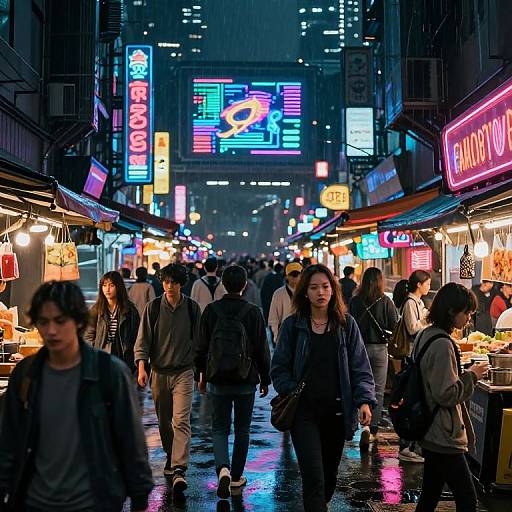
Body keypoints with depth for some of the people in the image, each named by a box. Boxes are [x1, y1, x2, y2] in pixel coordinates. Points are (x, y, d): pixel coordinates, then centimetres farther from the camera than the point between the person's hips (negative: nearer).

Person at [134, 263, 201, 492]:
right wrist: (141, 367, -13)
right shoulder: (153, 307, -1)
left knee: (181, 421, -13)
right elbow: (142, 339, -1)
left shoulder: (192, 308, 0)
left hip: (184, 372, -2)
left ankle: (179, 469, -17)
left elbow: (199, 340, 9)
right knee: (164, 421, 14)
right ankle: (171, 457, 35)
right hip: (159, 371, 2)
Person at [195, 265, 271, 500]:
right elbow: (262, 350, -4)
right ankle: (237, 476, 21)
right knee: (242, 430, 14)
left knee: (219, 428, 10)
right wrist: (265, 380, 7)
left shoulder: (211, 310, -4)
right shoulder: (253, 312, -9)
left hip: (217, 381, 1)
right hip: (246, 382, 0)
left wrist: (202, 375, 15)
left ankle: (223, 468, -13)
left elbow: (201, 347, 2)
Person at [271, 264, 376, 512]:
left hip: (337, 410, 2)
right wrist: (292, 393, -11)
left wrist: (364, 400, -10)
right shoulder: (292, 325, 0)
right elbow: (279, 368, 3)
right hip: (304, 411, -2)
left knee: (330, 473, 16)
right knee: (314, 475, -9)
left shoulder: (346, 324, 3)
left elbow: (360, 368, 2)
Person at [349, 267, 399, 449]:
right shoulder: (386, 301, -10)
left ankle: (365, 424, 7)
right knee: (378, 390, 7)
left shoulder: (355, 301, -5)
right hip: (379, 348, -1)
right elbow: (394, 326, -7)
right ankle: (373, 429, 6)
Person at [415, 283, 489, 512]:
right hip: (444, 437, -10)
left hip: (430, 433, 10)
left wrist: (466, 373, 12)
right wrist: (471, 376, -10)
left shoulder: (425, 336, 8)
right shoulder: (442, 345, -21)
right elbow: (446, 394, -22)